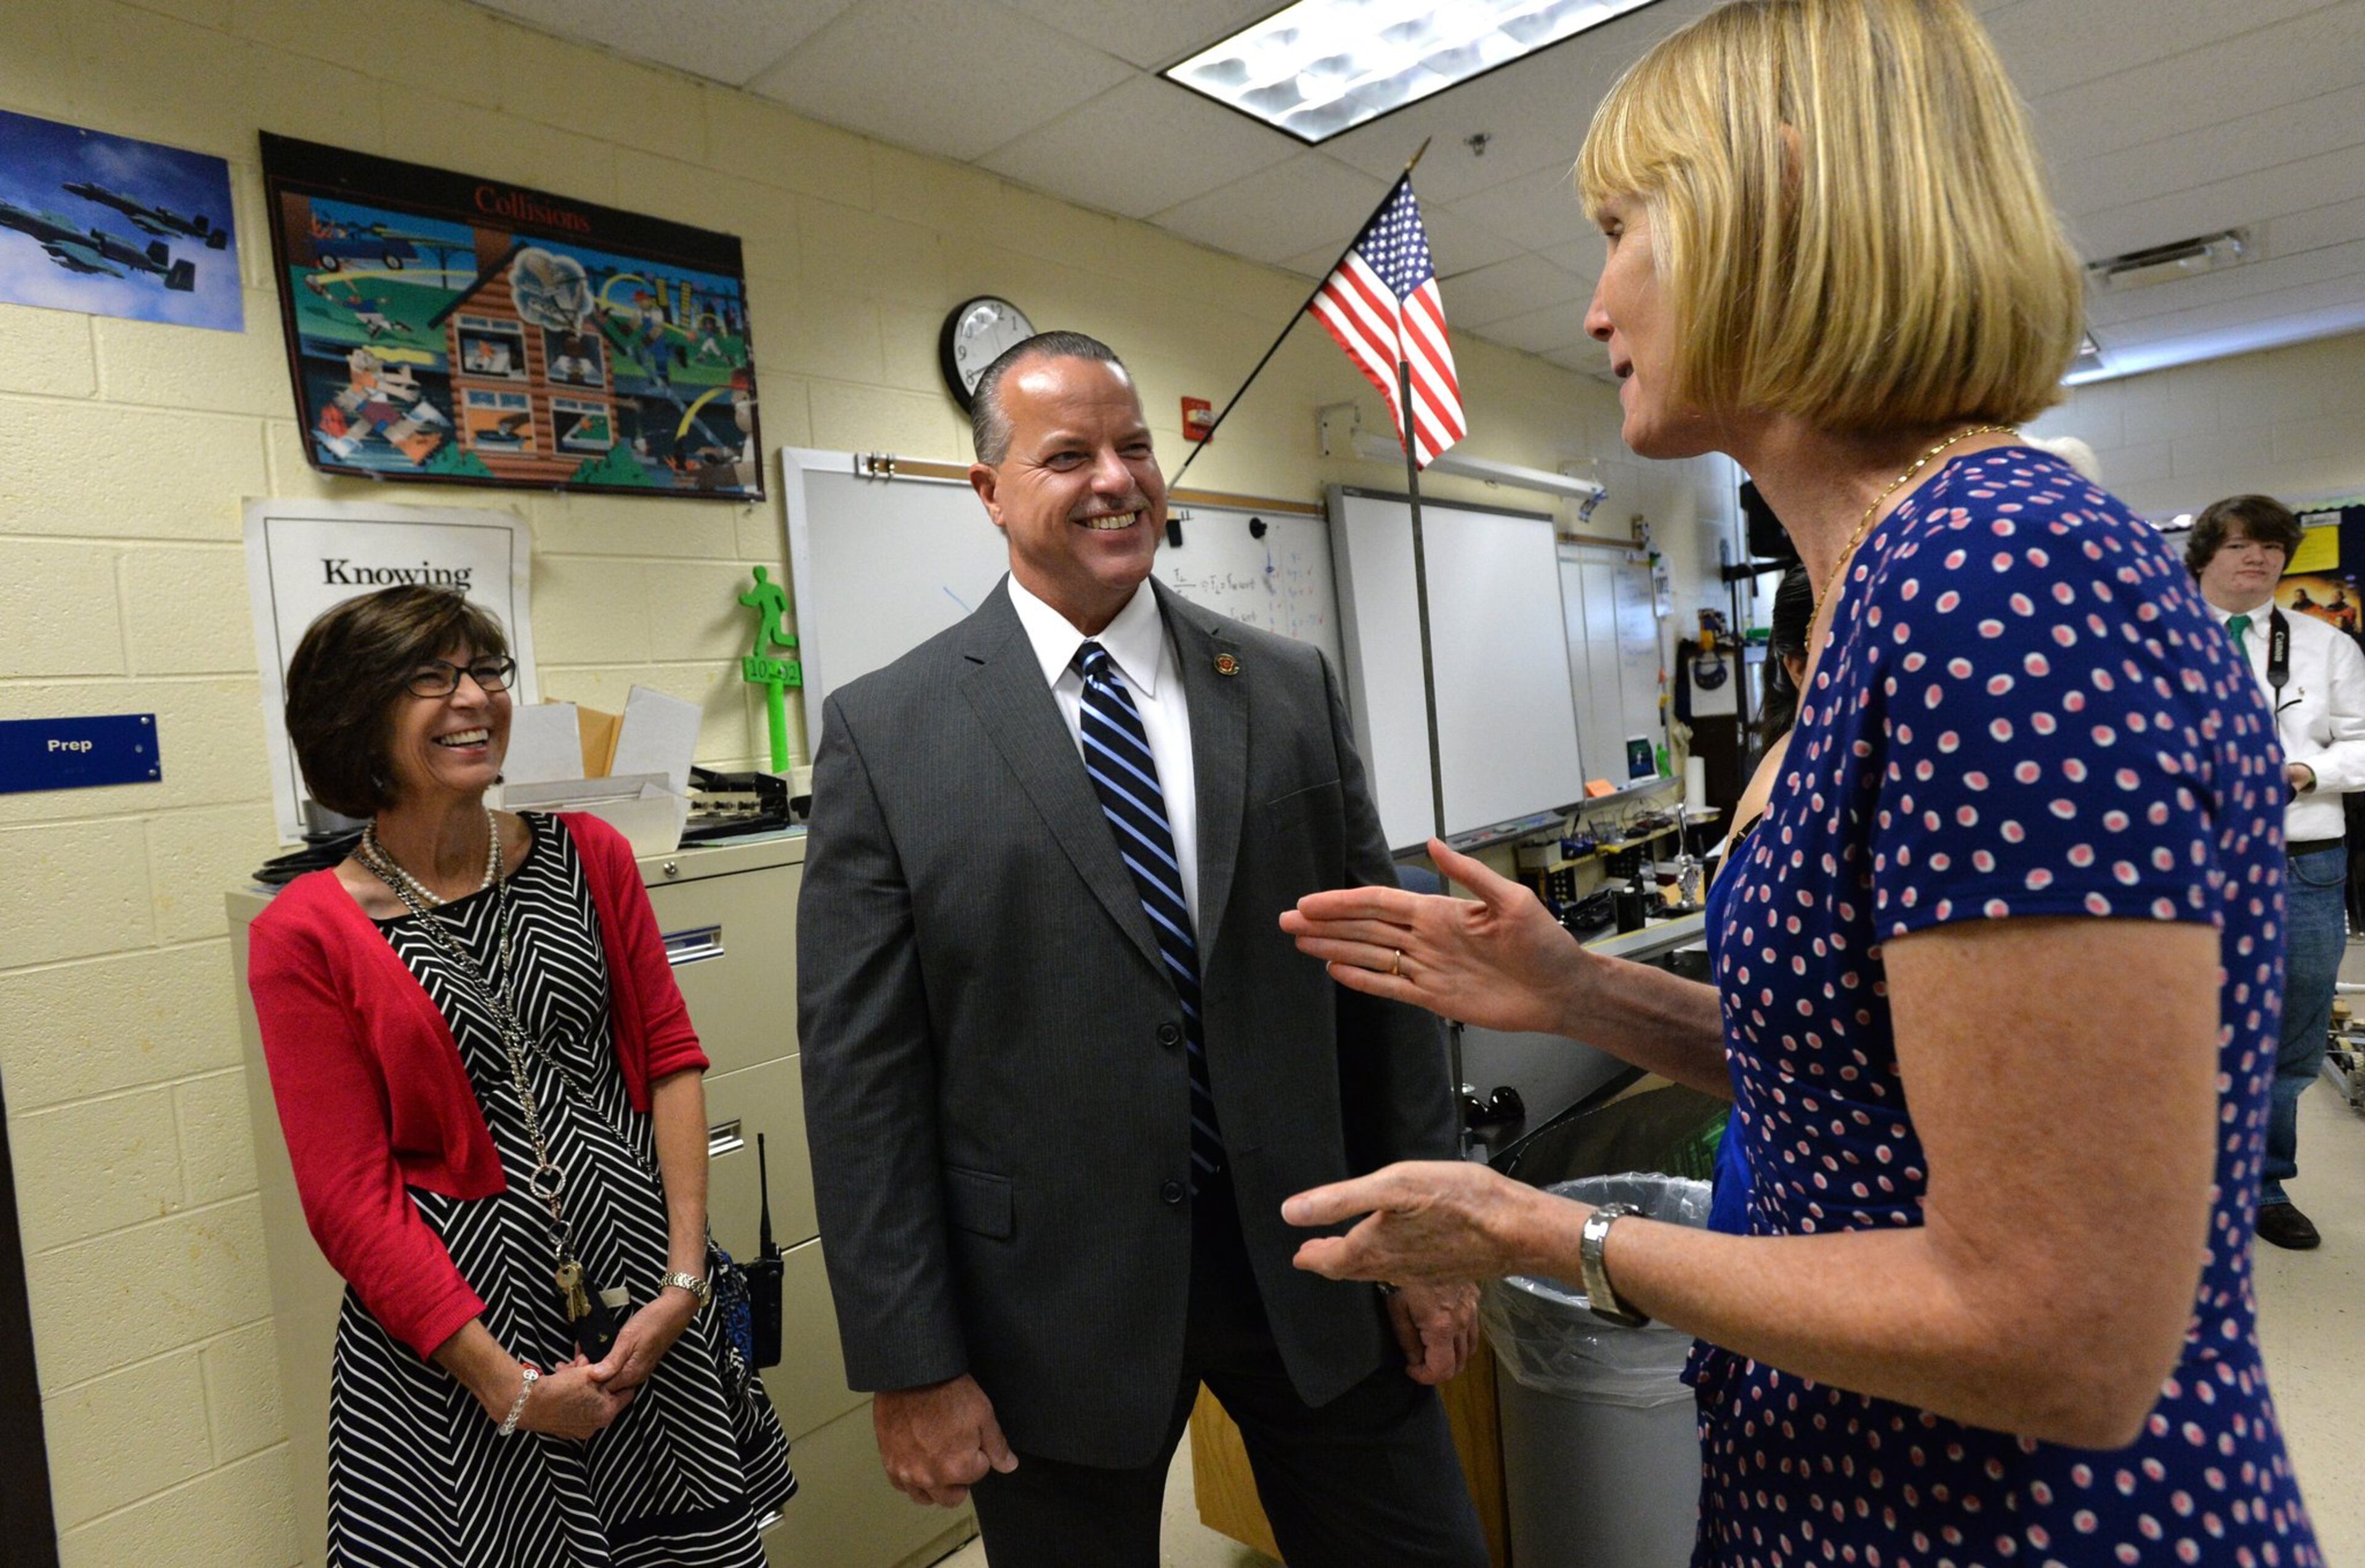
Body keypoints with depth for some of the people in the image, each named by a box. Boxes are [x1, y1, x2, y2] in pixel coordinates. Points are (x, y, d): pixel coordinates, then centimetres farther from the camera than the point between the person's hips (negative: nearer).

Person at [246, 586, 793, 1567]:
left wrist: (684, 1276, -6)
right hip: (450, 1312, -3)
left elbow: (671, 1056, 2)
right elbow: (349, 1194, -7)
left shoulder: (589, 858, 2)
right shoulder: (305, 935, -7)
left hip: (640, 1274, 3)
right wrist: (509, 1385, -9)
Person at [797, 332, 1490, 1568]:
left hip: (1315, 1264, 3)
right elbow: (861, 1071, -7)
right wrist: (911, 1364, -6)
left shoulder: (1290, 690, 2)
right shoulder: (883, 731, -6)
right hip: (1056, 1296, -2)